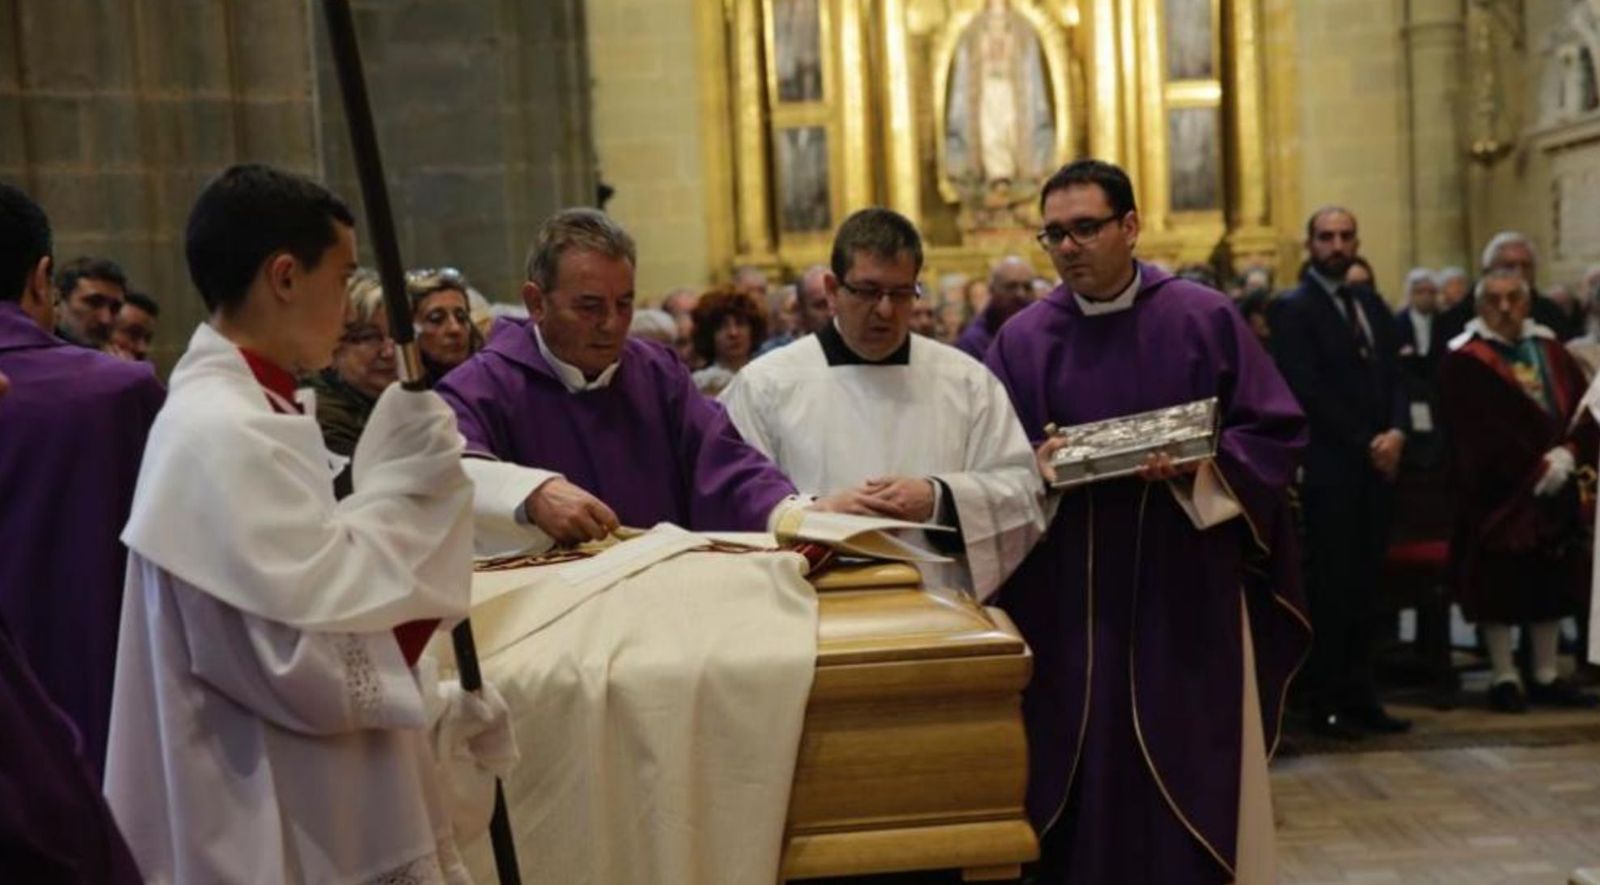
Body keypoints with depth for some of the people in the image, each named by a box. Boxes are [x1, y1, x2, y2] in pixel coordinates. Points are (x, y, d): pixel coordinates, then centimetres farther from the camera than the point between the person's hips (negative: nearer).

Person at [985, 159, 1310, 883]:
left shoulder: (1205, 320, 1)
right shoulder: (1022, 340, 5)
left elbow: (1278, 432, -1)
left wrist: (1198, 466, -17)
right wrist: (1032, 467, -16)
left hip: (1188, 593, -1)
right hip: (1069, 605, 1)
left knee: (1194, 777, 3)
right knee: (1082, 776, 5)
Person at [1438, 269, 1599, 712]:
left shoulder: (1550, 350, 9)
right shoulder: (1464, 362, -9)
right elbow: (1481, 433, -15)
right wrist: (1535, 467, -17)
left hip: (1553, 491, 5)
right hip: (1496, 492, -5)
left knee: (1551, 584, 9)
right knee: (1499, 586, 0)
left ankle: (1546, 676, 19)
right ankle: (1504, 678, 9)